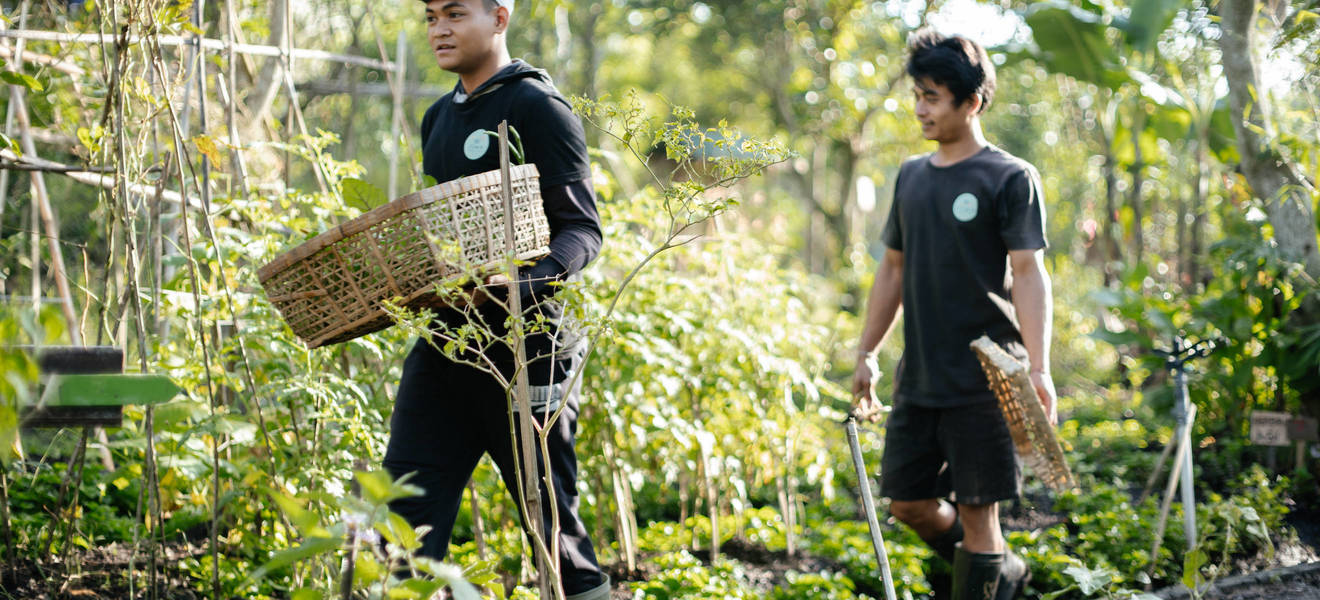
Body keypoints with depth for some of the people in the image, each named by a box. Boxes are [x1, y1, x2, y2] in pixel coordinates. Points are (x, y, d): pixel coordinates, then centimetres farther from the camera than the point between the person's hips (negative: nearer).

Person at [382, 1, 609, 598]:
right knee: (406, 517, -2)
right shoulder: (439, 118, 17)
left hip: (522, 342, -7)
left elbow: (582, 229, -13)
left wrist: (526, 282, -30)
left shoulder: (538, 107, -8)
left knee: (549, 513, 4)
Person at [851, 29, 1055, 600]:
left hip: (985, 379, -6)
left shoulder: (1010, 178, -6)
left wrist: (1038, 369, -22)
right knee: (907, 501, 9)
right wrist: (866, 354, 18)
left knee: (976, 509, -3)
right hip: (918, 380, 7)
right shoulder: (911, 176, 12)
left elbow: (1028, 274, -13)